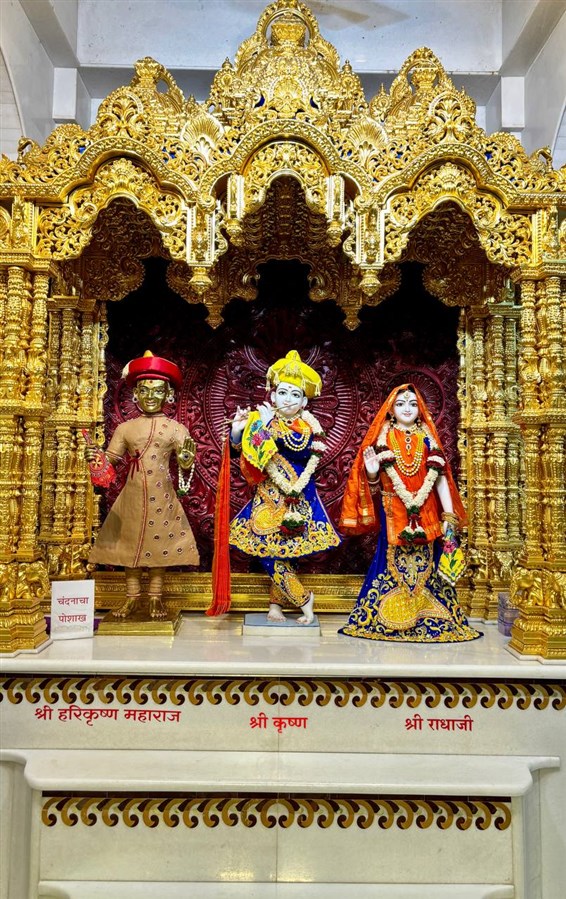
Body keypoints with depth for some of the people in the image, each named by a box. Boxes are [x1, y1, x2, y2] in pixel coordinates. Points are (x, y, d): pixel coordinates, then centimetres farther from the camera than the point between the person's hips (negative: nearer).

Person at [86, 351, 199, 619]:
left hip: (161, 496, -2)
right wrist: (94, 456, -15)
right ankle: (132, 598, 22)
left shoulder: (175, 429, 0)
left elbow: (185, 465, -5)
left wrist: (186, 458, -27)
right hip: (132, 496, 2)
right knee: (130, 543, 9)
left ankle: (155, 599, 20)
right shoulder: (125, 428, 5)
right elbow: (110, 458, 5)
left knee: (158, 544, 6)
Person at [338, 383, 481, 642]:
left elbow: (439, 477, 3)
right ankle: (388, 619, 10)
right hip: (393, 512, -1)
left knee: (427, 561, 3)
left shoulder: (427, 438, 9)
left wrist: (449, 516, -4)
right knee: (394, 560, -1)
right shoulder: (384, 438, 6)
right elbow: (376, 481, 4)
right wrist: (371, 474, -20)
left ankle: (432, 619, 14)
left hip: (427, 512, 2)